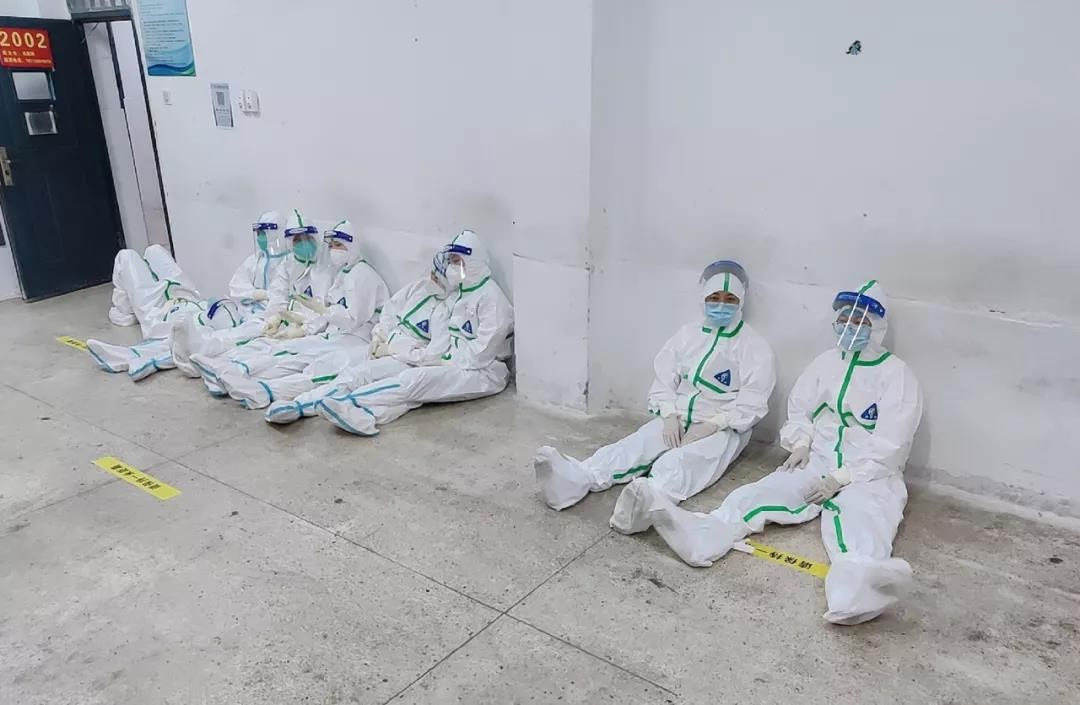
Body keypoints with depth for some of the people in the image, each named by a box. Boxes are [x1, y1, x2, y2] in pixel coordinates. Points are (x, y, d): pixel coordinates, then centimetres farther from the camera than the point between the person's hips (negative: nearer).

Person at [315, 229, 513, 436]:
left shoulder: (490, 296, -12)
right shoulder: (458, 293, 16)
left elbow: (483, 350, -17)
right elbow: (446, 335, 14)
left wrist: (448, 360, -13)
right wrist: (436, 357, -4)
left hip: (483, 372, -8)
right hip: (454, 363, 8)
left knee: (417, 379, -26)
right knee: (415, 380, -20)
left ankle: (350, 401, -33)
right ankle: (365, 415, -43)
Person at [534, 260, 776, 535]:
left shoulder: (755, 347, 0)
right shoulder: (688, 334, 12)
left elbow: (751, 405, -9)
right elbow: (664, 381, 7)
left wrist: (710, 426, -21)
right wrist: (670, 416, -11)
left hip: (724, 428, -3)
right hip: (677, 419, 3)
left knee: (683, 461, -35)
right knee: (636, 445, -26)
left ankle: (650, 498, -66)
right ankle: (577, 478, -50)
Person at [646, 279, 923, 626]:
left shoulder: (897, 375, -5)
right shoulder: (827, 361, 11)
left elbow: (890, 445, -11)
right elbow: (798, 408, 16)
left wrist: (841, 479, -18)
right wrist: (801, 444, -4)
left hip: (870, 473, -4)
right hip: (816, 462, 5)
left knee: (860, 517, -38)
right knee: (766, 490, -24)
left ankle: (854, 589, -72)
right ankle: (700, 536, -49)